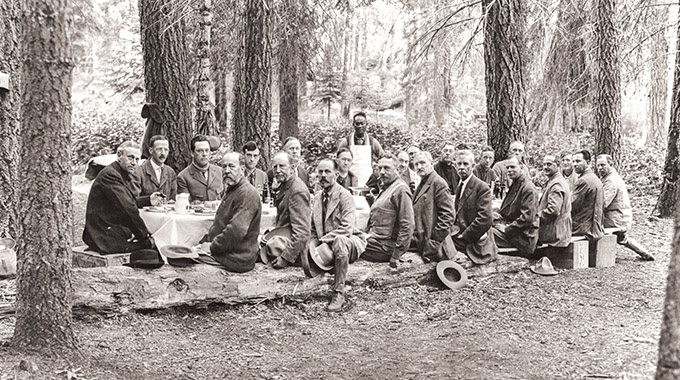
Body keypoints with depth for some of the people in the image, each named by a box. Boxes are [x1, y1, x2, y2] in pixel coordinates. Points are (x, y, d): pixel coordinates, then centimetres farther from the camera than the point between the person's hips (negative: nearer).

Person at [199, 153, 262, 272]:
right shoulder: (231, 190, 19)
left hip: (237, 259, -10)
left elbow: (237, 230, -26)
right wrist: (204, 242, 10)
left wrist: (212, 247, -17)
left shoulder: (248, 193, -16)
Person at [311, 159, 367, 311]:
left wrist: (324, 240, -25)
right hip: (326, 245, 7)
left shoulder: (344, 195, -13)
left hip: (351, 241, -7)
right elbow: (313, 227, 17)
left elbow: (347, 228, -23)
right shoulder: (317, 196, 9)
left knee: (339, 241, -40)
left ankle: (339, 293, -32)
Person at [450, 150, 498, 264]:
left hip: (474, 245, -8)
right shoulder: (460, 186, 16)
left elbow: (485, 219, -20)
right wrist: (454, 232, 3)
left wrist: (464, 237, -17)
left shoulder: (482, 188, -11)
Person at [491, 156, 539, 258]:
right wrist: (501, 223, 7)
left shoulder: (528, 188, -14)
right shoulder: (515, 184, 17)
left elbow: (527, 218, -21)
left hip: (523, 236, -10)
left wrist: (507, 229, -18)